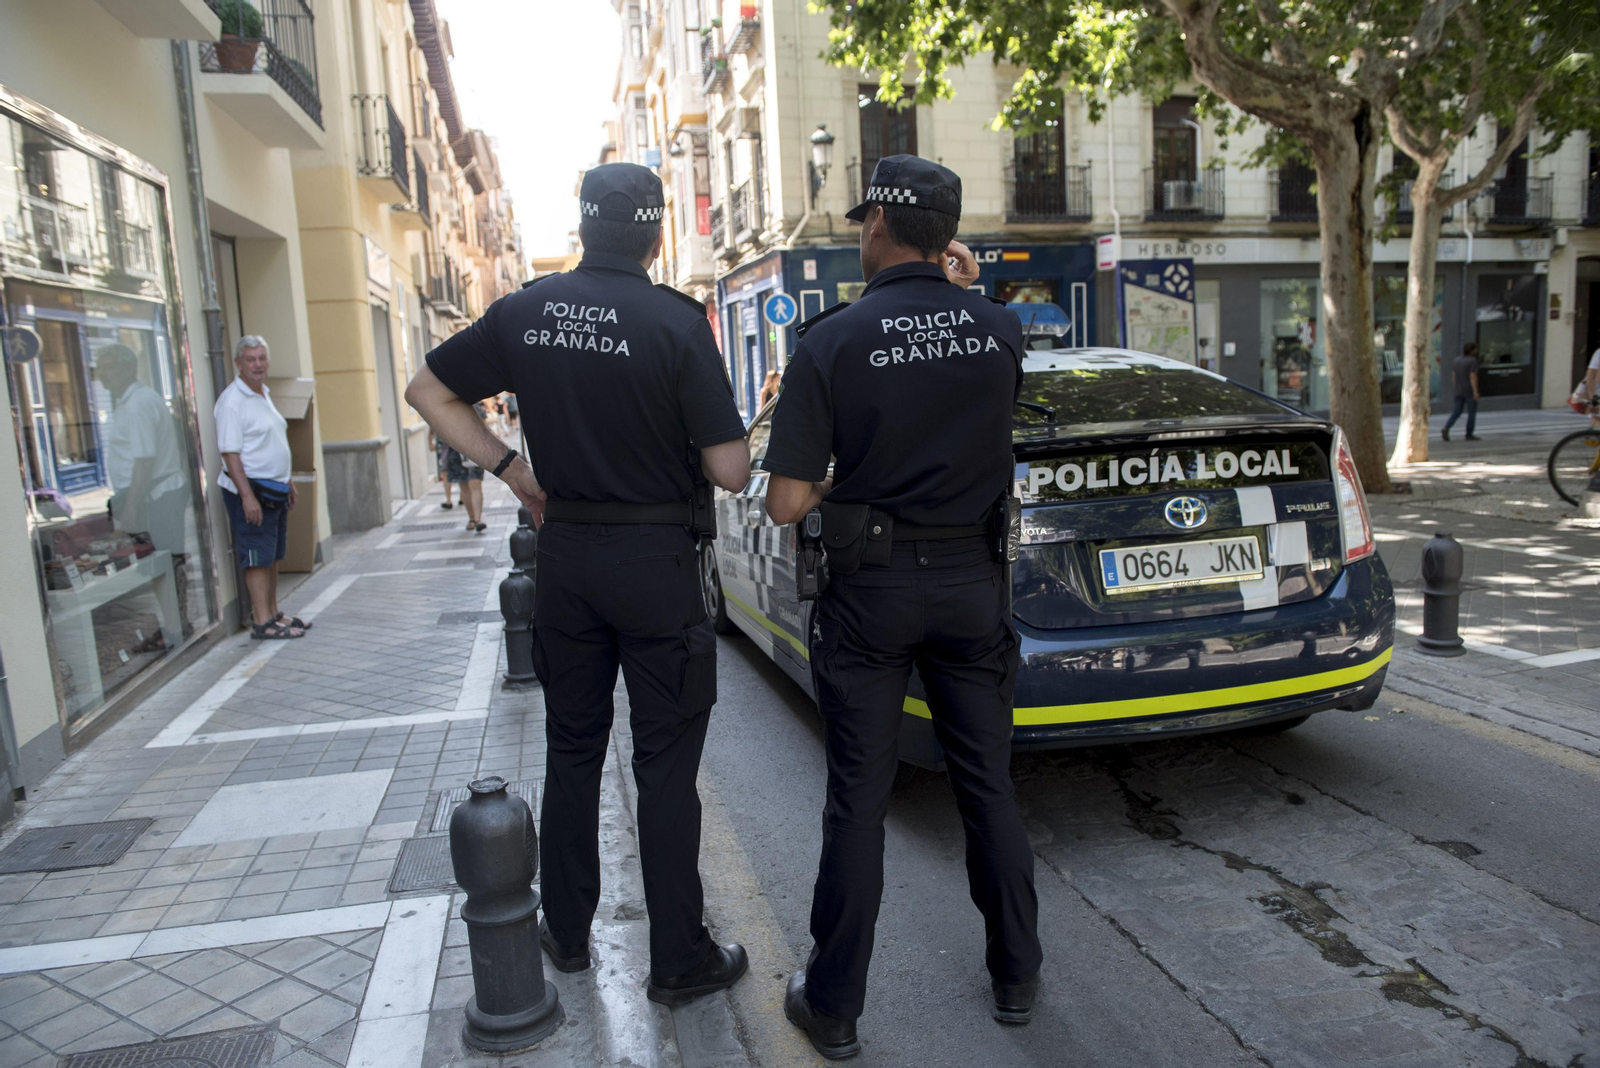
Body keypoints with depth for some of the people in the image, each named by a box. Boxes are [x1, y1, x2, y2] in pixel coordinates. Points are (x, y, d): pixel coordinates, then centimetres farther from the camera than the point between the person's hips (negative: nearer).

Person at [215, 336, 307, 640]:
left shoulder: (265, 394, 14)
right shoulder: (232, 401, -14)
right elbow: (230, 453, -19)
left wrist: (287, 482, 22)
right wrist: (247, 495, -23)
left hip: (276, 490, 9)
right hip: (251, 491, -9)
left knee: (273, 557, 14)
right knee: (257, 558, -6)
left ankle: (272, 613, 22)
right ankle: (262, 622, -2)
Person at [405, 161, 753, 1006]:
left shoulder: (525, 312, 2)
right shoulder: (675, 322, -13)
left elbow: (429, 390, 11)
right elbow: (731, 471, -14)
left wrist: (512, 471, 10)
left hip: (565, 552, 5)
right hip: (656, 559, -4)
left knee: (571, 749, 18)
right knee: (665, 763, 5)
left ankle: (567, 934, 32)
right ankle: (679, 960, 17)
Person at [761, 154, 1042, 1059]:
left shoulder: (831, 342, -12)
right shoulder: (1002, 329, -3)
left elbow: (787, 503, -13)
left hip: (871, 588, -3)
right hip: (973, 584, 3)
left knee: (858, 800, 7)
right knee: (990, 784, 17)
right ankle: (1018, 975, 32)